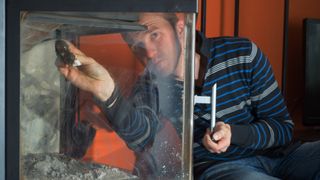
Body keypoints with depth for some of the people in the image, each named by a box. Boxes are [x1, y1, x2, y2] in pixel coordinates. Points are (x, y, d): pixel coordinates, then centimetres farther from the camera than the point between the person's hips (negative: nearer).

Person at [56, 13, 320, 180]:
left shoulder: (243, 54, -2)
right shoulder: (152, 86, -2)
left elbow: (283, 125, 3)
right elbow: (141, 136, -26)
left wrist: (233, 134, -16)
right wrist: (106, 92, -46)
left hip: (278, 154, 3)